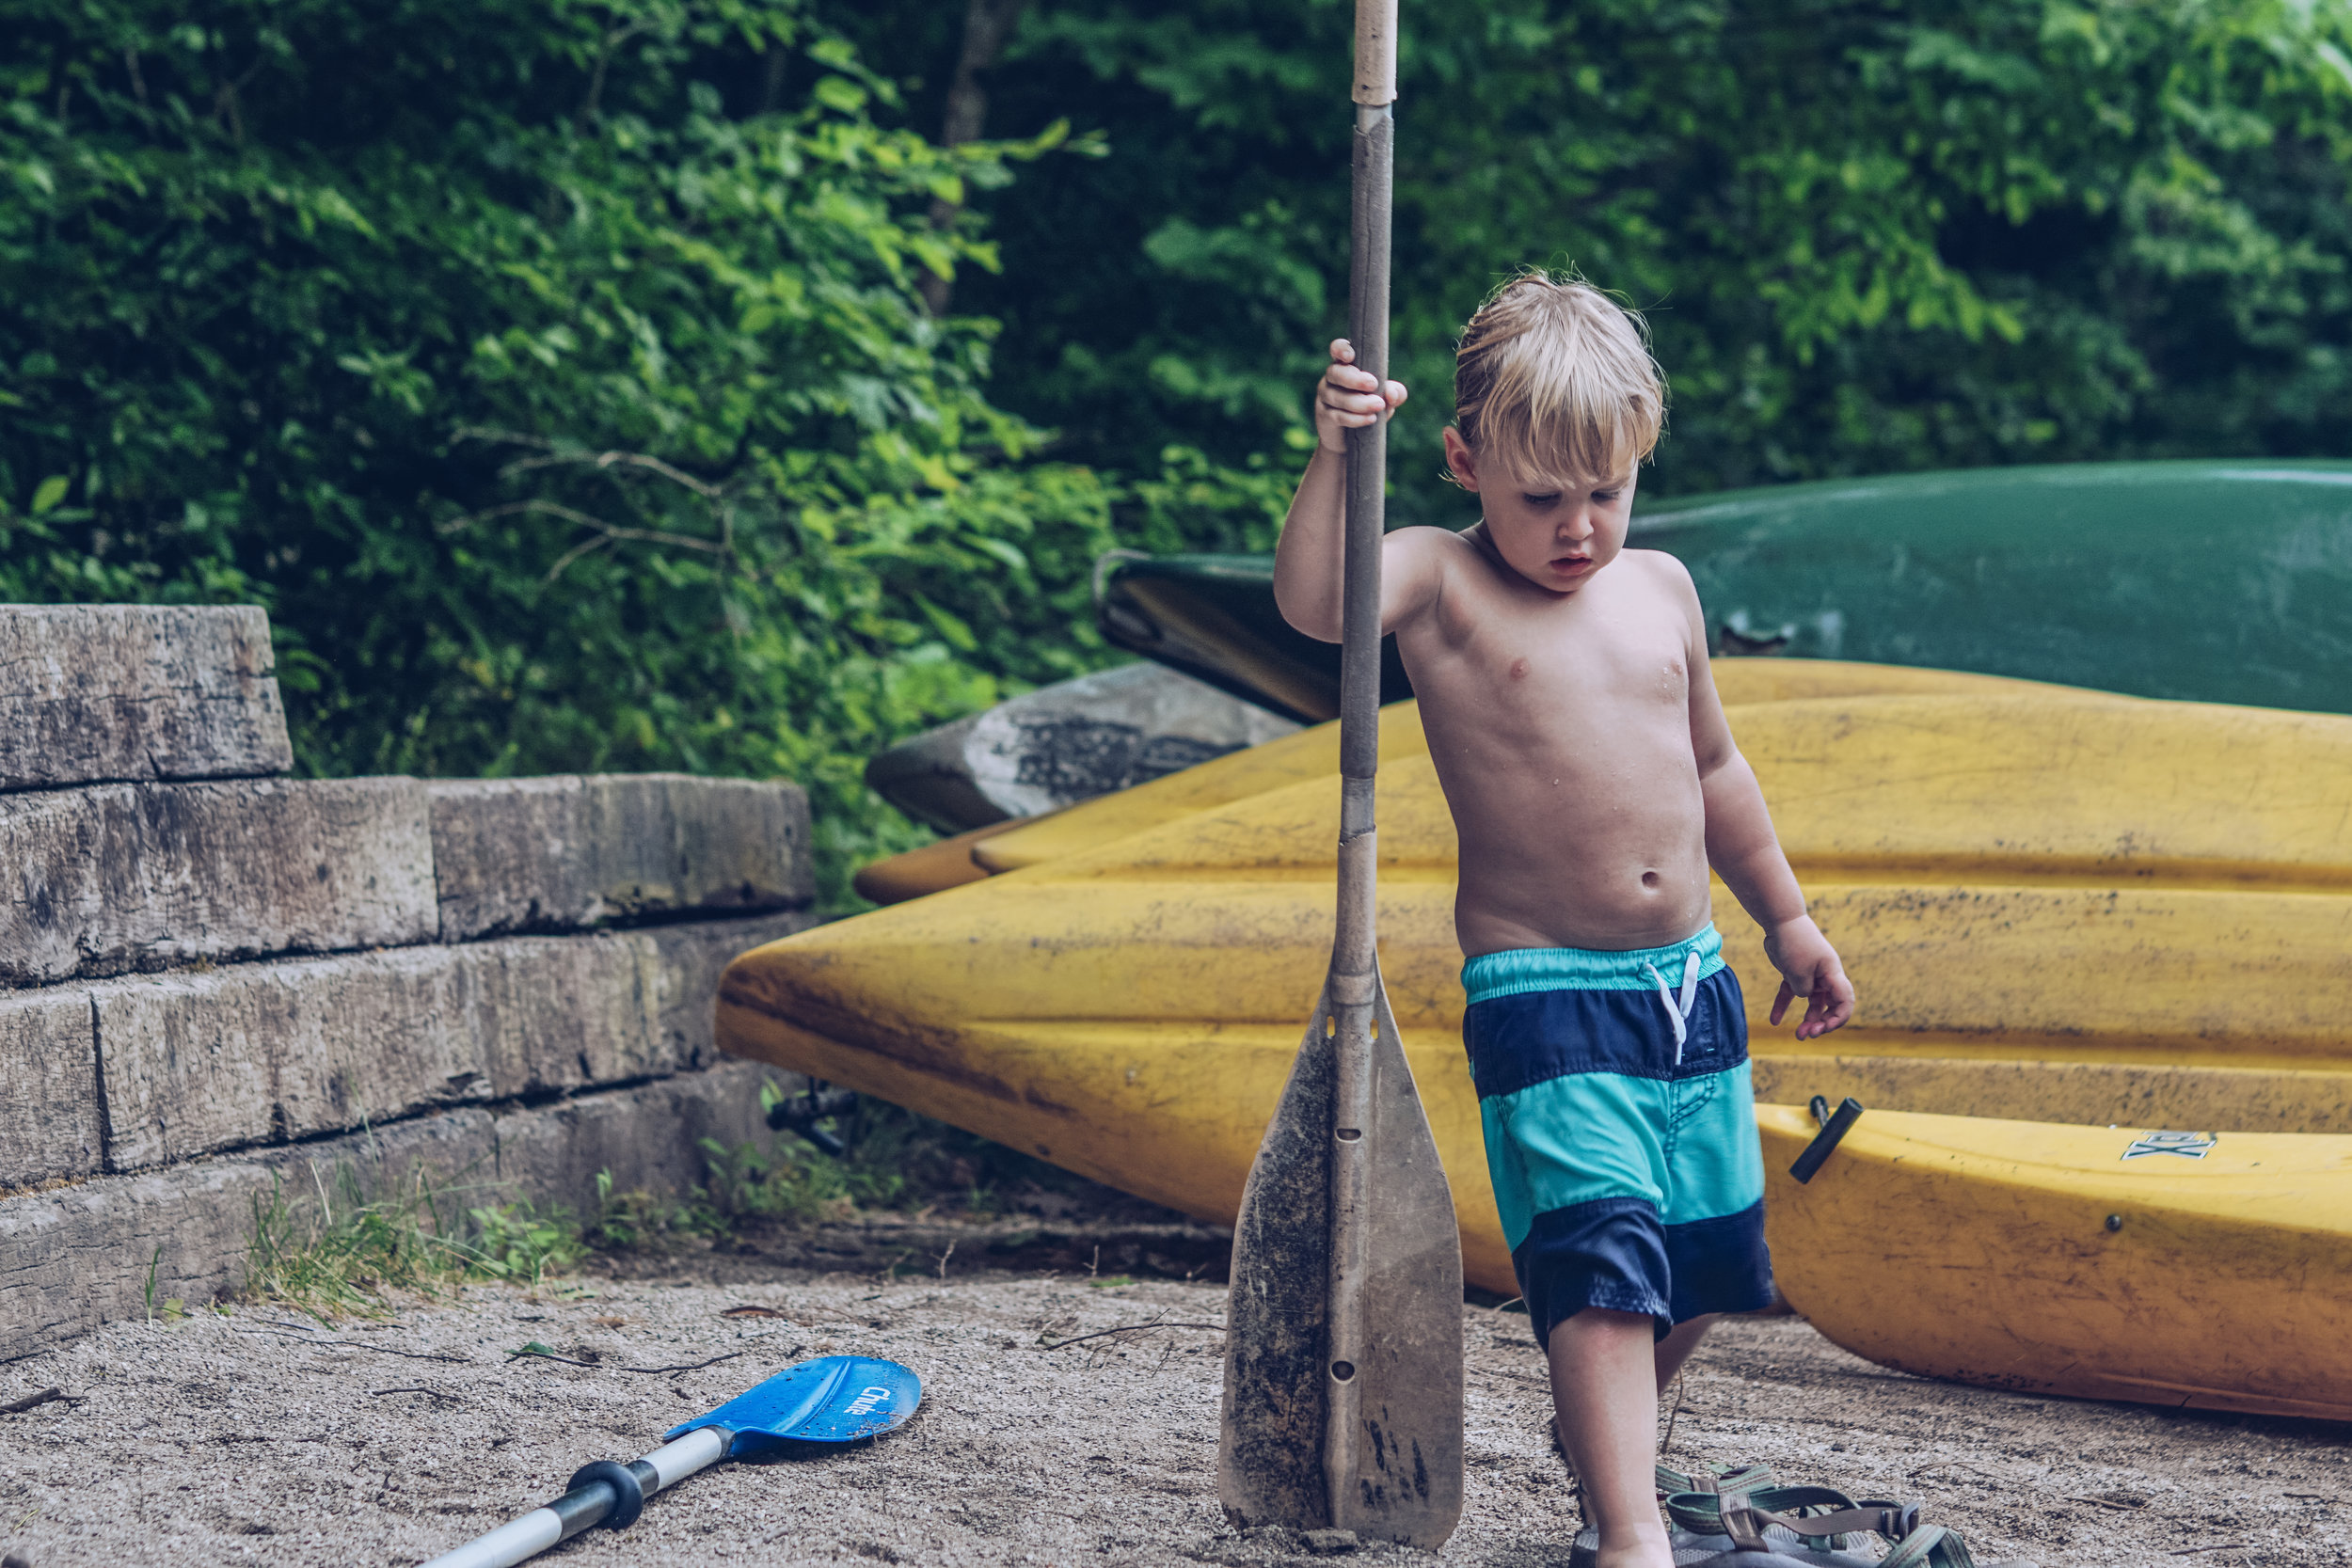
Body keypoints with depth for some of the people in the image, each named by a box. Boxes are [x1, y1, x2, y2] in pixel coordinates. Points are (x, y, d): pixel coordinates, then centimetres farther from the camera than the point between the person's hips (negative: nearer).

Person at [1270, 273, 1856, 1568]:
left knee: (1705, 1261, 15)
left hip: (1689, 976, 6)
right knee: (1601, 1258, -18)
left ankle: (1606, 1432, 40)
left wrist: (1785, 919, 27)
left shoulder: (1660, 589, 10)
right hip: (1542, 990, -6)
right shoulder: (1443, 585, -6)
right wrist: (1335, 455, -38)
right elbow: (1311, 600, -27)